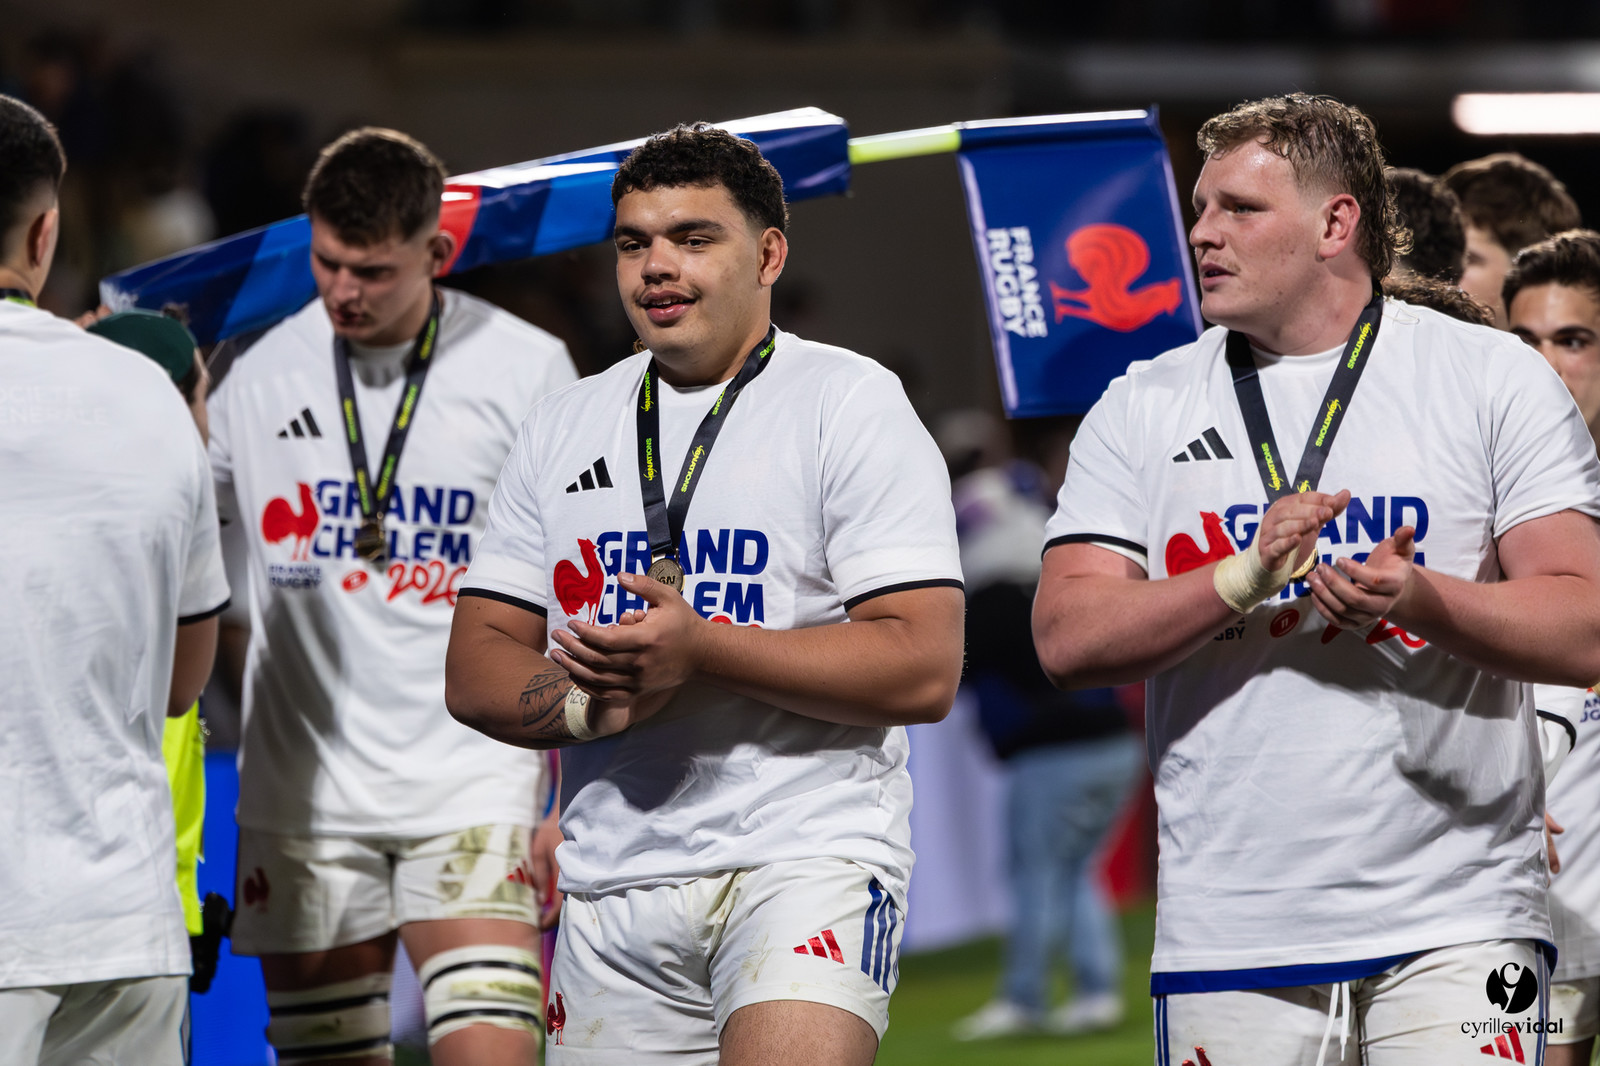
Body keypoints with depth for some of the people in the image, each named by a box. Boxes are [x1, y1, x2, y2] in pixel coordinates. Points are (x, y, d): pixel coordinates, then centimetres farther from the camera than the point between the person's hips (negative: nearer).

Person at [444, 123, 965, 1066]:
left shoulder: (850, 405, 0)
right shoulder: (564, 430, 15)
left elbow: (925, 668, -10)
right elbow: (476, 669, 12)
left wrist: (699, 650, -19)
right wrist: (590, 703, -11)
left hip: (807, 856, -5)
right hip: (614, 889, 5)